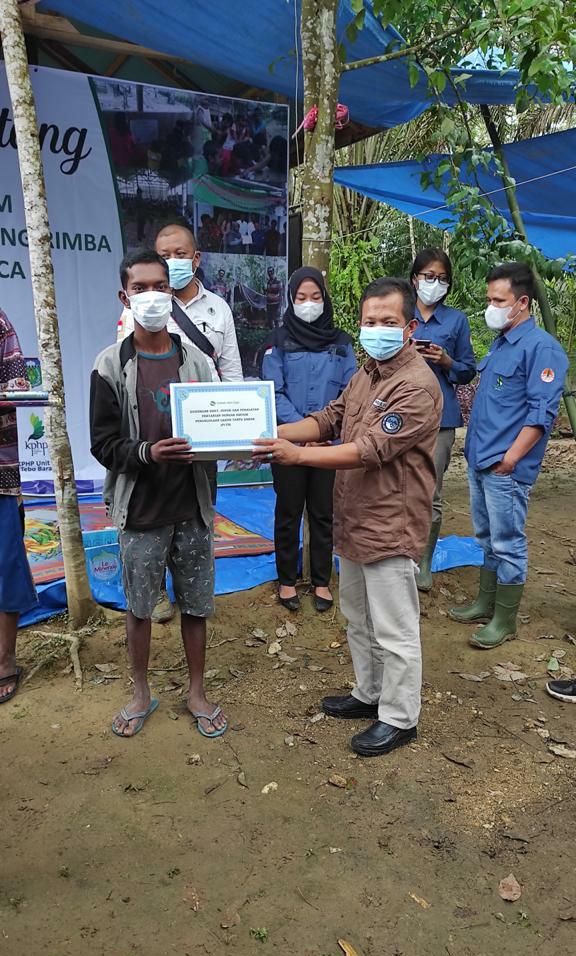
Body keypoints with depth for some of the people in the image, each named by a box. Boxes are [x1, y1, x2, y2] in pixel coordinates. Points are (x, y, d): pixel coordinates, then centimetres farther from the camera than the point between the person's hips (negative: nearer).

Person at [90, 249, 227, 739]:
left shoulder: (195, 360, 2)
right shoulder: (111, 365, -5)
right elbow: (103, 444, -7)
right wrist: (147, 453, -24)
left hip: (192, 507, 2)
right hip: (140, 511, -1)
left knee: (196, 605, 12)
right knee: (138, 608, 13)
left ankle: (197, 692, 33)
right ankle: (142, 694, 35)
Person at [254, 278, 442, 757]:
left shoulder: (417, 386, -19)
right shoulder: (366, 374, 12)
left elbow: (370, 450, -26)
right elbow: (328, 419, 9)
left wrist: (297, 454, -30)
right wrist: (272, 432, -6)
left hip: (390, 528, -9)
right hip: (353, 520, 9)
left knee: (394, 631, 6)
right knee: (359, 619, 22)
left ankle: (399, 718, 24)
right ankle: (369, 694, 41)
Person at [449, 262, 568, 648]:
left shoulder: (541, 348, -13)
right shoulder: (501, 342, 14)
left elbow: (542, 413, -18)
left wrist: (509, 459, -19)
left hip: (505, 467, -9)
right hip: (479, 459, 9)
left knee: (507, 543, 2)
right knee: (487, 538, 18)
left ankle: (505, 619, 14)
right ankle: (486, 603, 32)